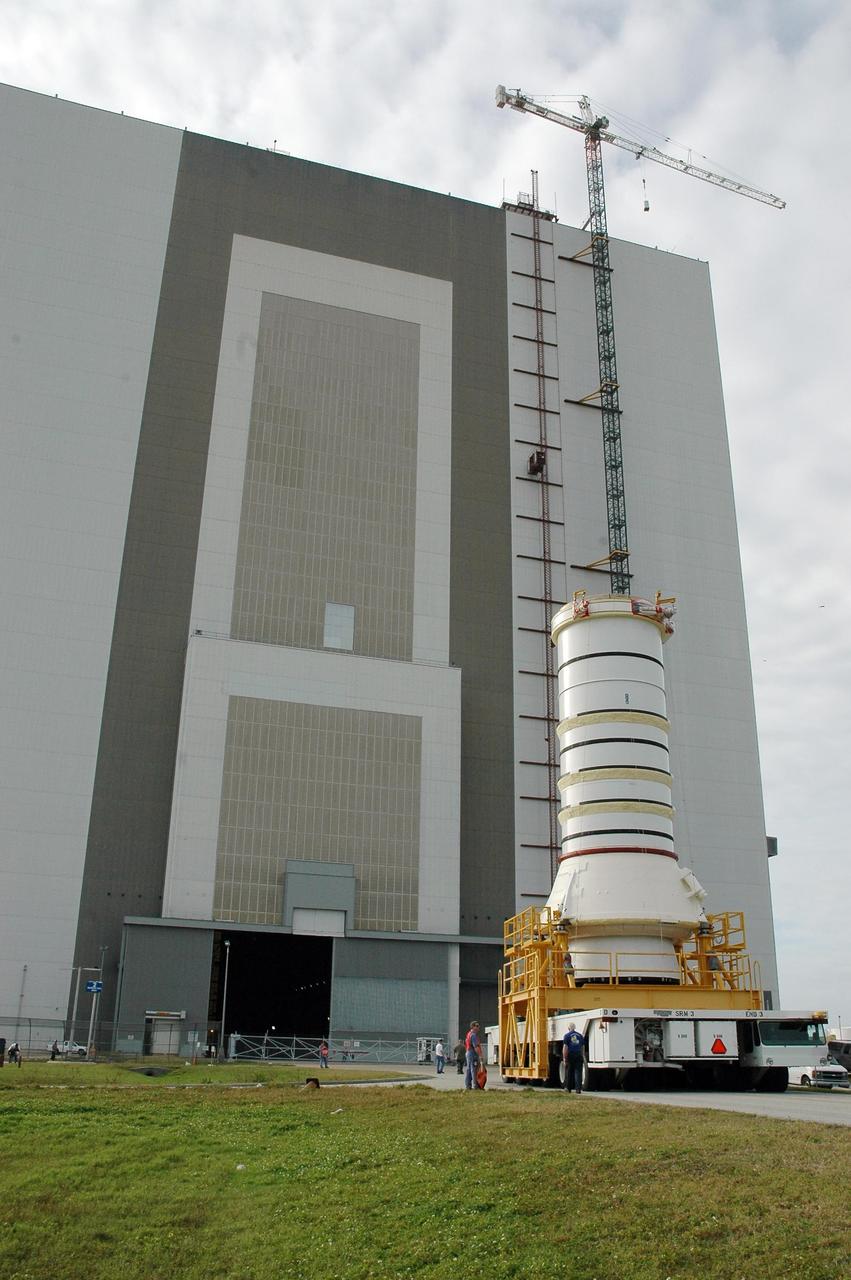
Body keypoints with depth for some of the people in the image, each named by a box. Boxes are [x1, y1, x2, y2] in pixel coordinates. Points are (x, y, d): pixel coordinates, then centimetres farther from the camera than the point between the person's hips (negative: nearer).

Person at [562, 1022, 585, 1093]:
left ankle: (568, 1088, 17)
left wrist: (564, 1058, -9)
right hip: (578, 1055, 2)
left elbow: (565, 1047, -8)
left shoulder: (567, 1035, -1)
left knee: (569, 1072, 9)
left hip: (570, 1055, -2)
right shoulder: (580, 1035, 11)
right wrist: (583, 1057, 19)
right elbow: (583, 1047, 12)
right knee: (578, 1072, 2)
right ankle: (578, 1088, -6)